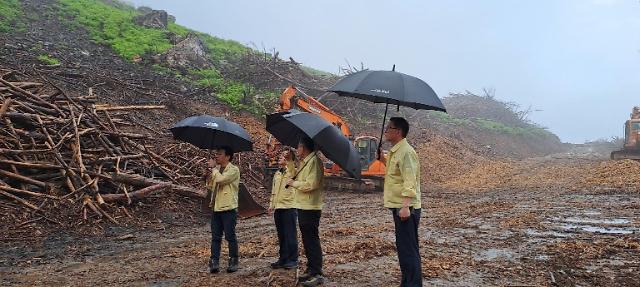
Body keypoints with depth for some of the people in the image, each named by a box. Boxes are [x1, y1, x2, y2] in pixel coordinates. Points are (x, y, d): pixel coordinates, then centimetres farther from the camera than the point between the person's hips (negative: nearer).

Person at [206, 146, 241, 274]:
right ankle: (214, 262, 7)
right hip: (216, 208, 7)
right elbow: (211, 186, 21)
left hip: (229, 208, -7)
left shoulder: (233, 170, -9)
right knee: (215, 237, 5)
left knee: (230, 237, 0)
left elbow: (220, 179, -25)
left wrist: (213, 168, -9)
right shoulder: (218, 170, 15)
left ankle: (233, 262, 11)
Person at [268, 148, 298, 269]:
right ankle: (283, 259, 22)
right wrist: (271, 204, 17)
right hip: (278, 208, 7)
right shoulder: (277, 174, 17)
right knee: (281, 236, 13)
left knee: (290, 235, -2)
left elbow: (292, 168, -31)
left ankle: (293, 260, 6)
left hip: (289, 207, -7)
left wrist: (289, 158, -48)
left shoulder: (292, 171, -5)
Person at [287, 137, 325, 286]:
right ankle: (311, 270, 26)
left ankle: (317, 274, -2)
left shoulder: (314, 161, -15)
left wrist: (294, 183, -11)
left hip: (310, 208, -10)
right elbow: (296, 175, 22)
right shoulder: (304, 162, 17)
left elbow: (311, 184, -24)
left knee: (312, 240, -7)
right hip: (303, 207, 10)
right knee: (307, 240, 16)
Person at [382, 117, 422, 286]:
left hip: (406, 208, -11)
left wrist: (405, 206, -29)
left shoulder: (406, 152, -16)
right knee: (403, 247, 17)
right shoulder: (395, 152, 16)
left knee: (409, 249, -6)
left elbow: (410, 182, -24)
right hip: (398, 206, 11)